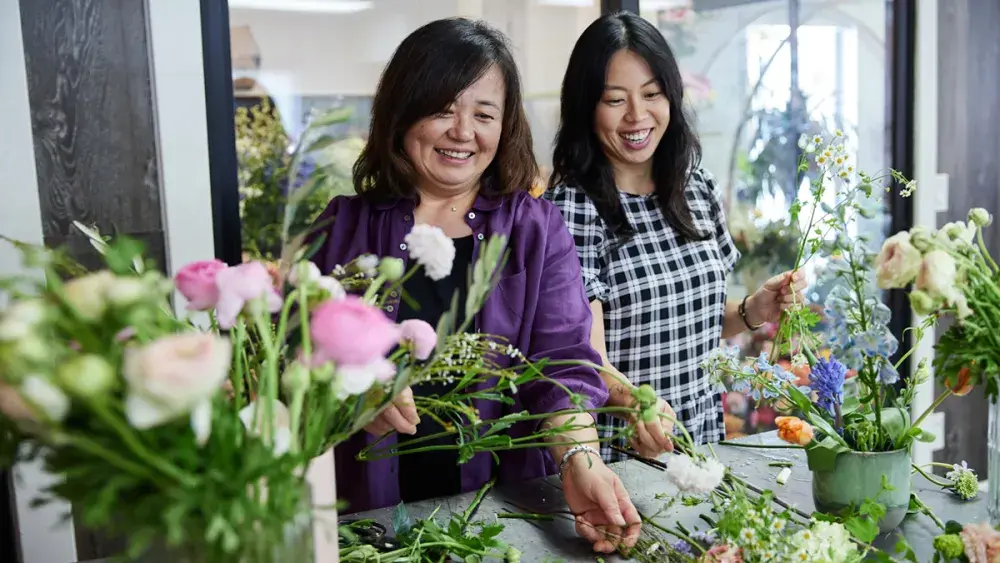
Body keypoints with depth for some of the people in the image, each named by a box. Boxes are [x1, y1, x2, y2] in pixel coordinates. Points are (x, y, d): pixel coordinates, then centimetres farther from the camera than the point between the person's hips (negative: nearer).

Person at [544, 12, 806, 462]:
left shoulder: (698, 189, 4)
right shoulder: (570, 206, -14)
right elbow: (587, 356, -18)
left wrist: (752, 311, -3)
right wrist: (634, 399, -36)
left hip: (702, 438, 4)